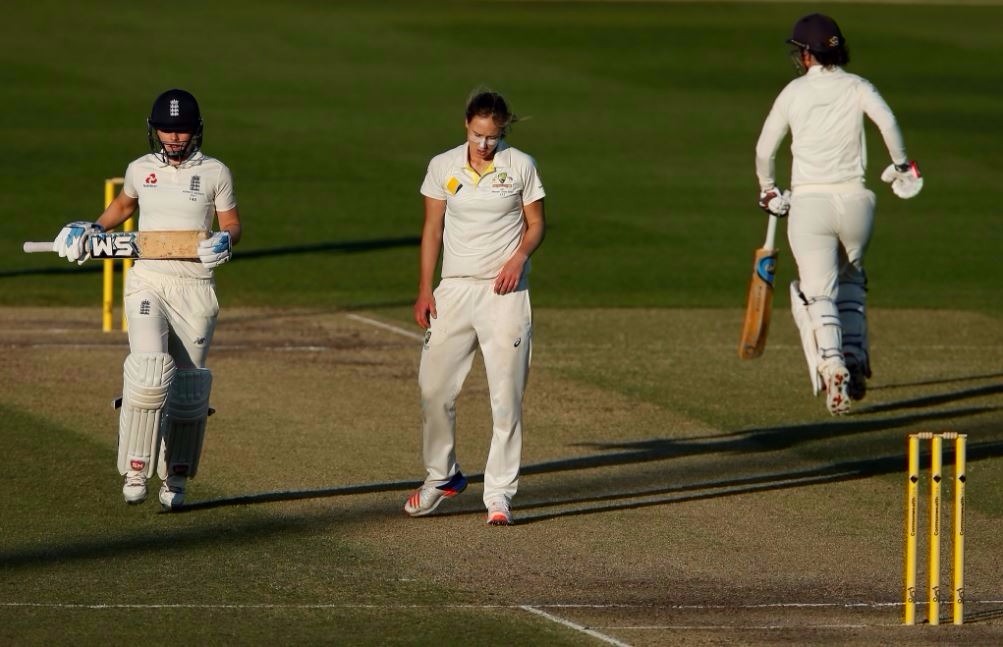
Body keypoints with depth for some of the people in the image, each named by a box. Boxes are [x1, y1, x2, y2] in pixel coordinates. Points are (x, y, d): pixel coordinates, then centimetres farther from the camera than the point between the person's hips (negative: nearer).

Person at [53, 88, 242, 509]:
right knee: (149, 368, -22)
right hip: (148, 282, 0)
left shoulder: (215, 173, 2)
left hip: (195, 288, 0)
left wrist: (225, 241, -15)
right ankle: (135, 471, -18)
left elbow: (232, 225, 7)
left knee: (188, 388, 4)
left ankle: (175, 481, 18)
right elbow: (123, 206, 26)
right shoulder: (141, 170, 6)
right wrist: (90, 230, 12)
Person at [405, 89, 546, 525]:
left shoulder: (521, 166, 0)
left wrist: (519, 256, -14)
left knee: (506, 397, -5)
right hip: (455, 289, 2)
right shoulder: (443, 167, 4)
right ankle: (441, 477, 22)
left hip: (505, 291, -2)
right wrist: (424, 290, 3)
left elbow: (536, 224, 6)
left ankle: (499, 493, -2)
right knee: (433, 388, 2)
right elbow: (432, 229, 8)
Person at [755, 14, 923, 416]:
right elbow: (887, 121, -13)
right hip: (855, 201, 2)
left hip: (809, 205, -2)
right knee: (851, 280, 25)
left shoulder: (794, 92, 5)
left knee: (819, 292, -6)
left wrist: (768, 190, 25)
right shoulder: (857, 88, 5)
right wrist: (901, 164, 1)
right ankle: (856, 362, 14)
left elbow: (764, 149, 8)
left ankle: (833, 367, -29)